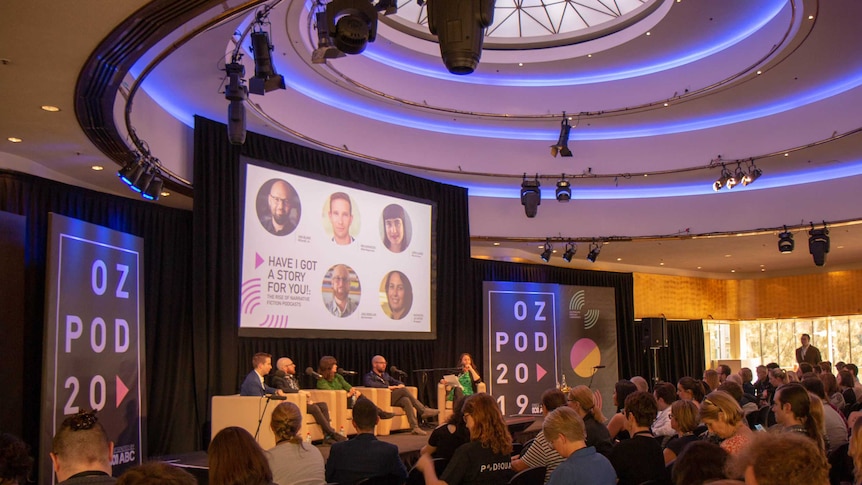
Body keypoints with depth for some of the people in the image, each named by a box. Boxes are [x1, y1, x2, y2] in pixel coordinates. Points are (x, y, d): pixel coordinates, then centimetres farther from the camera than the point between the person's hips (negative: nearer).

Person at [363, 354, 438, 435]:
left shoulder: (385, 375, 29)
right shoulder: (369, 376, 5)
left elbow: (396, 382, 28)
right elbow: (369, 384, -19)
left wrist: (400, 385, 1)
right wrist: (388, 387, -23)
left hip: (392, 399, 6)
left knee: (406, 400, -29)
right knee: (403, 390, -26)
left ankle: (414, 427, -38)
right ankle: (423, 410, -27)